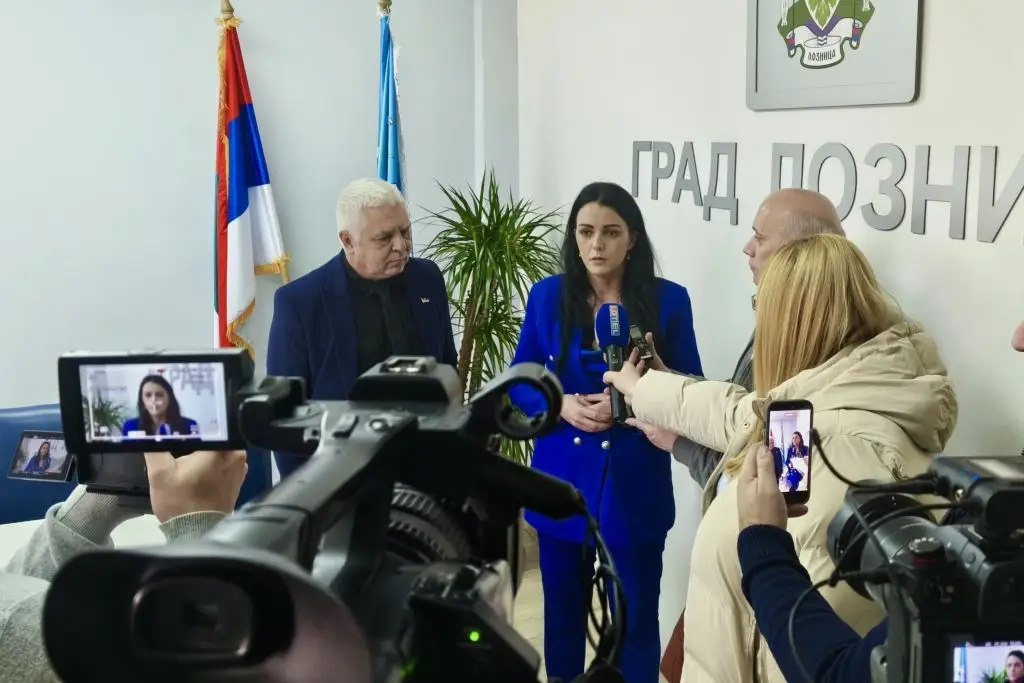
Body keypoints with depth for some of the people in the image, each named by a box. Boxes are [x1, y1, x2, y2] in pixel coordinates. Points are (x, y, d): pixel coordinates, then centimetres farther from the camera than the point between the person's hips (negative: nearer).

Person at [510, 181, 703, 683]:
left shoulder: (668, 300, -5)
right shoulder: (547, 296, 1)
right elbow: (519, 382, 6)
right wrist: (561, 404, -14)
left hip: (634, 487, -2)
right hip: (561, 483, 3)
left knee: (636, 621, 6)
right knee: (562, 616, 17)